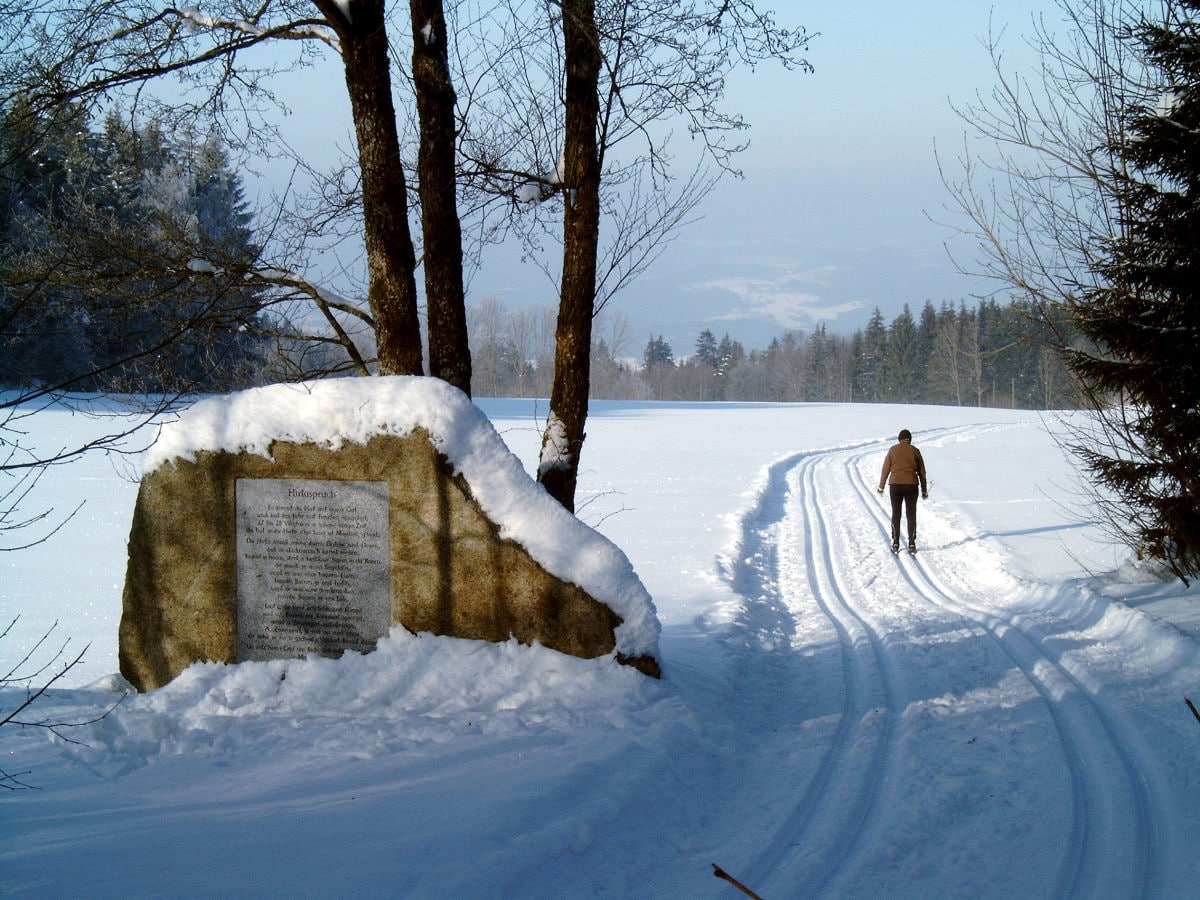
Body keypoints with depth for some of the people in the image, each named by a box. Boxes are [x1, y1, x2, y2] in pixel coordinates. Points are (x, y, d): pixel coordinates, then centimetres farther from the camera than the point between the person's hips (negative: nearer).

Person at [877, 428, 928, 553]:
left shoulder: (893, 450, 2)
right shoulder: (915, 451, 4)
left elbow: (886, 469, 4)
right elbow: (922, 472, 7)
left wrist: (881, 486, 13)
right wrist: (924, 490, 15)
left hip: (895, 486, 0)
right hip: (912, 486, 0)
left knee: (896, 515, 10)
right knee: (911, 515, 8)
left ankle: (895, 543, 9)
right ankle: (911, 544, 7)